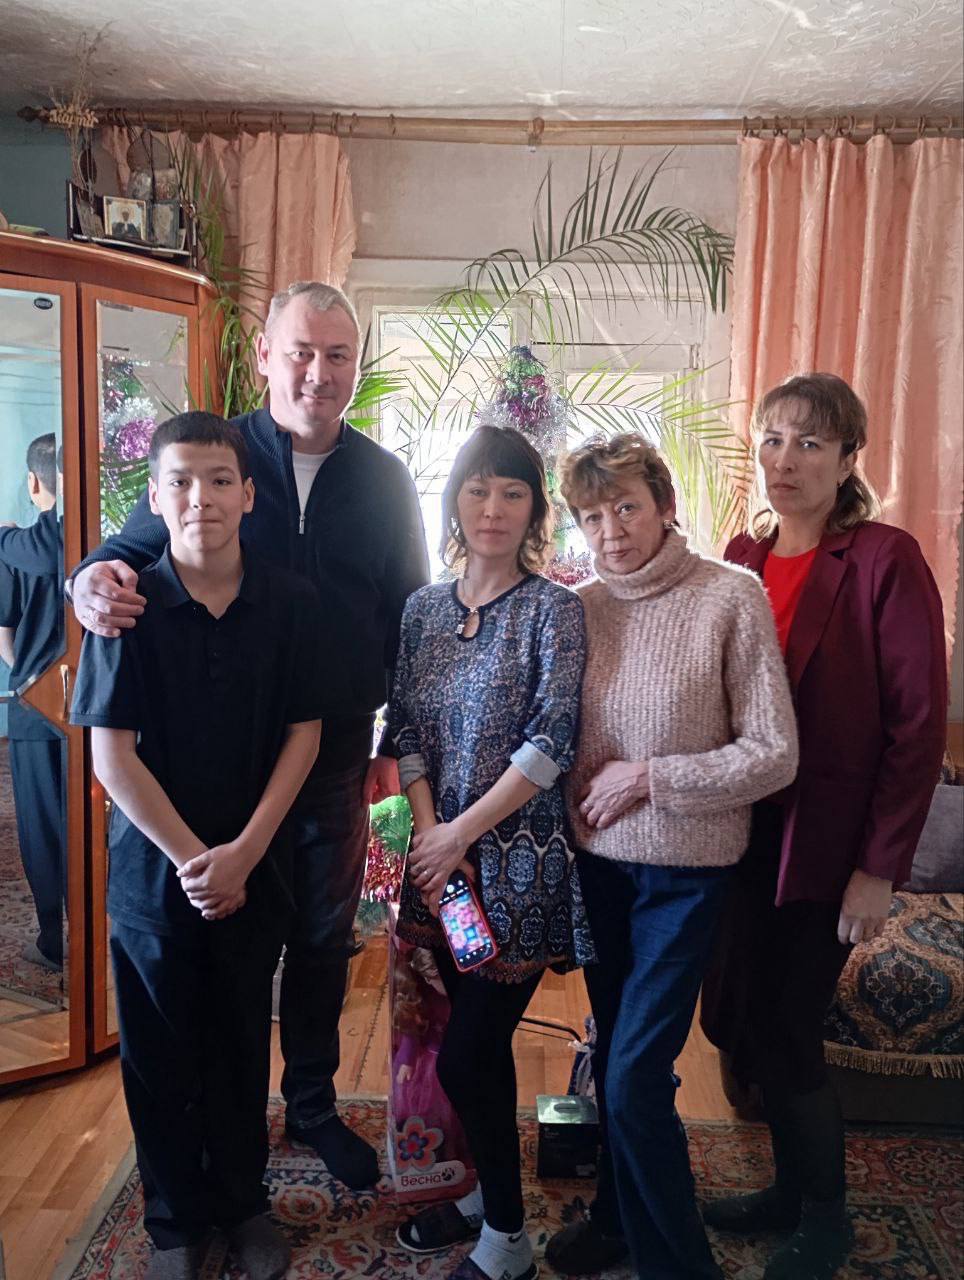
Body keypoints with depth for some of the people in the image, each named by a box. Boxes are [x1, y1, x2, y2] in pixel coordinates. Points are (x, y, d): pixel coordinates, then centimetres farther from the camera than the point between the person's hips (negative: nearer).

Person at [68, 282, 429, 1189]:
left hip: (336, 759, 2)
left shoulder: (383, 479, 4)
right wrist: (95, 580, -22)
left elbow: (409, 615, 7)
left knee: (322, 940, 16)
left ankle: (313, 1103, 37)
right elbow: (131, 553, 2)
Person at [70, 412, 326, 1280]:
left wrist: (242, 853, -10)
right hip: (153, 873, -1)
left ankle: (243, 1200, 39)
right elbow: (111, 755, -11)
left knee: (243, 1045, 15)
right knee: (161, 1055, 13)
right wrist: (192, 858, -12)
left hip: (255, 871, 1)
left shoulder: (291, 602, -6)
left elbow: (303, 736, -4)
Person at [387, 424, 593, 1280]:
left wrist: (461, 833, -13)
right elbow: (406, 732, 6)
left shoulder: (553, 608, -8)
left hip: (520, 856, -5)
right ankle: (489, 1190, 40)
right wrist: (428, 831, -7)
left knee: (467, 1055, 0)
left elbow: (551, 743, -14)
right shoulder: (423, 609, 6)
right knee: (479, 1041, 18)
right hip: (443, 855, 5)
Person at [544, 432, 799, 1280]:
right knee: (613, 1058, 19)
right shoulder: (582, 606, 0)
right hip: (599, 861, 5)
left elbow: (775, 755, -14)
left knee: (637, 1077, -3)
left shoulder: (732, 597, -13)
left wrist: (649, 777, -16)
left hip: (685, 870, -4)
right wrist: (579, 805, -5)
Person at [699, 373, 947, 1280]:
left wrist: (880, 868, -14)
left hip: (825, 839, -5)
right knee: (742, 1024, 13)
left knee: (783, 1033, 3)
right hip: (744, 832, 6)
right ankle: (791, 1189, 38)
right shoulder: (742, 558, 5)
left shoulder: (885, 560, -12)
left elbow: (919, 722, -13)